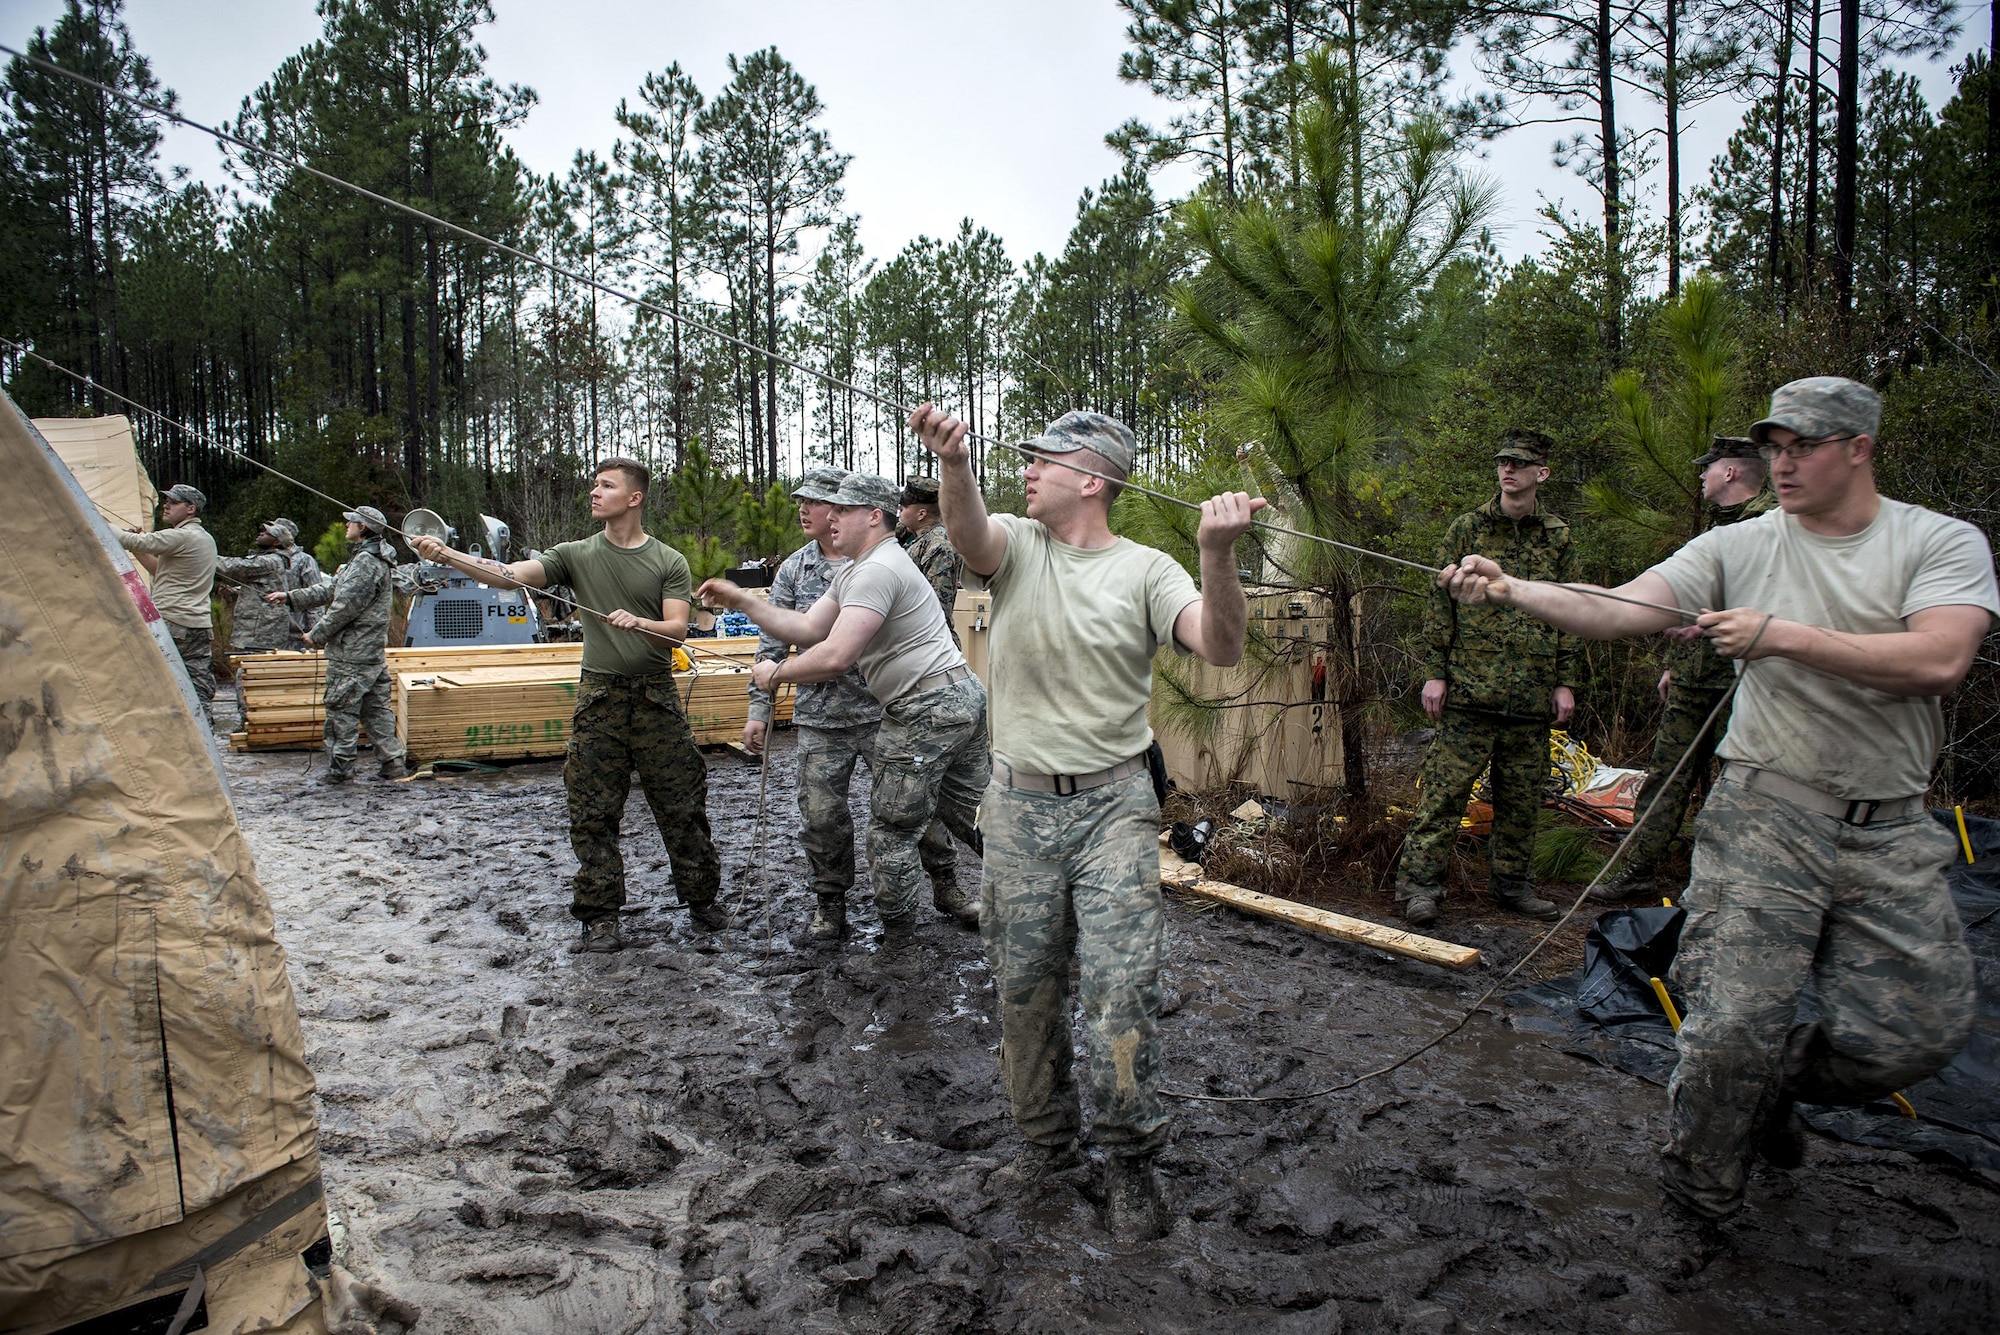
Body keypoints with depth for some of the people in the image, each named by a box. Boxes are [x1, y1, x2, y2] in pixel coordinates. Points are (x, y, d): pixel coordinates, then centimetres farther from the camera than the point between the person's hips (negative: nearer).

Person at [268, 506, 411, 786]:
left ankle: (340, 769, 3)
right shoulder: (374, 560, 18)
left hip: (351, 656, -10)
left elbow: (345, 606, -20)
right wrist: (290, 597, 19)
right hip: (373, 652, 10)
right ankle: (393, 761, 12)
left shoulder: (366, 562, -16)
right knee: (376, 708, 11)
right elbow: (331, 589, 21)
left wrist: (316, 636, -10)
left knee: (341, 710, -2)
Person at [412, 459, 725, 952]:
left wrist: (639, 623, -26)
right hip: (599, 698, 1)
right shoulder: (577, 555, 6)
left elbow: (677, 630, -5)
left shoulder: (669, 562, 3)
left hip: (656, 698, -1)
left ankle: (702, 900, 20)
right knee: (593, 815, 2)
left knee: (683, 807, 3)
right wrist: (447, 556, -21)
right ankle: (600, 915, 14)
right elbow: (511, 574, -7)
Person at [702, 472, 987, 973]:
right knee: (971, 814, 18)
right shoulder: (853, 573, 19)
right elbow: (807, 628, 16)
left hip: (927, 710, -11)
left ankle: (897, 948, 12)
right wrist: (741, 602, 10)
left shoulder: (877, 570, -17)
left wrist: (775, 674, -8)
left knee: (893, 828, 1)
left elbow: (834, 657, -24)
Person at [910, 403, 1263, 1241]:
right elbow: (968, 531, -22)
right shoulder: (1016, 547, 2)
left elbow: (1221, 649, -18)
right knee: (1024, 985, 12)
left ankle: (1130, 1161, 14)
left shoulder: (1145, 571, -2)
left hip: (1114, 804, -2)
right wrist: (954, 464, -45)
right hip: (1021, 804, 3)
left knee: (1121, 984, -6)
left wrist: (1217, 555, -35)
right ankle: (1044, 1139, 32)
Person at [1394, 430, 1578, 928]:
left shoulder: (1557, 537, 11)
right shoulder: (1467, 528, 4)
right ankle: (1418, 883, 1)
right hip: (1469, 687, -3)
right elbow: (1440, 603, 3)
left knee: (1522, 794, 10)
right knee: (1445, 787, -4)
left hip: (1532, 694, 3)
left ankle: (1514, 882, 23)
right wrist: (1434, 672, -3)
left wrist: (1564, 681, 9)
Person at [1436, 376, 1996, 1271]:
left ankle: (1777, 1087, 34)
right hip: (1765, 815, -1)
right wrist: (1509, 591, -25)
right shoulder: (1739, 547, 2)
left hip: (1890, 831, 2)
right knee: (1736, 1025, -7)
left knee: (1919, 1031, 3)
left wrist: (1782, 636, -22)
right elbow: (1619, 613, -10)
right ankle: (1695, 1202, 15)